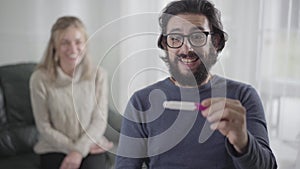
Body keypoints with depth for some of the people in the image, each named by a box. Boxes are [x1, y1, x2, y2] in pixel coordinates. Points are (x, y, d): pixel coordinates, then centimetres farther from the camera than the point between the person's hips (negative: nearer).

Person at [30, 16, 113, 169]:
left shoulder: (98, 75, -5)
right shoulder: (40, 78, -9)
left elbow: (100, 120, -4)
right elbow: (44, 126, -4)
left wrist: (80, 150, -16)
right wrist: (73, 147, -11)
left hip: (90, 145, 1)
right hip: (55, 148, -1)